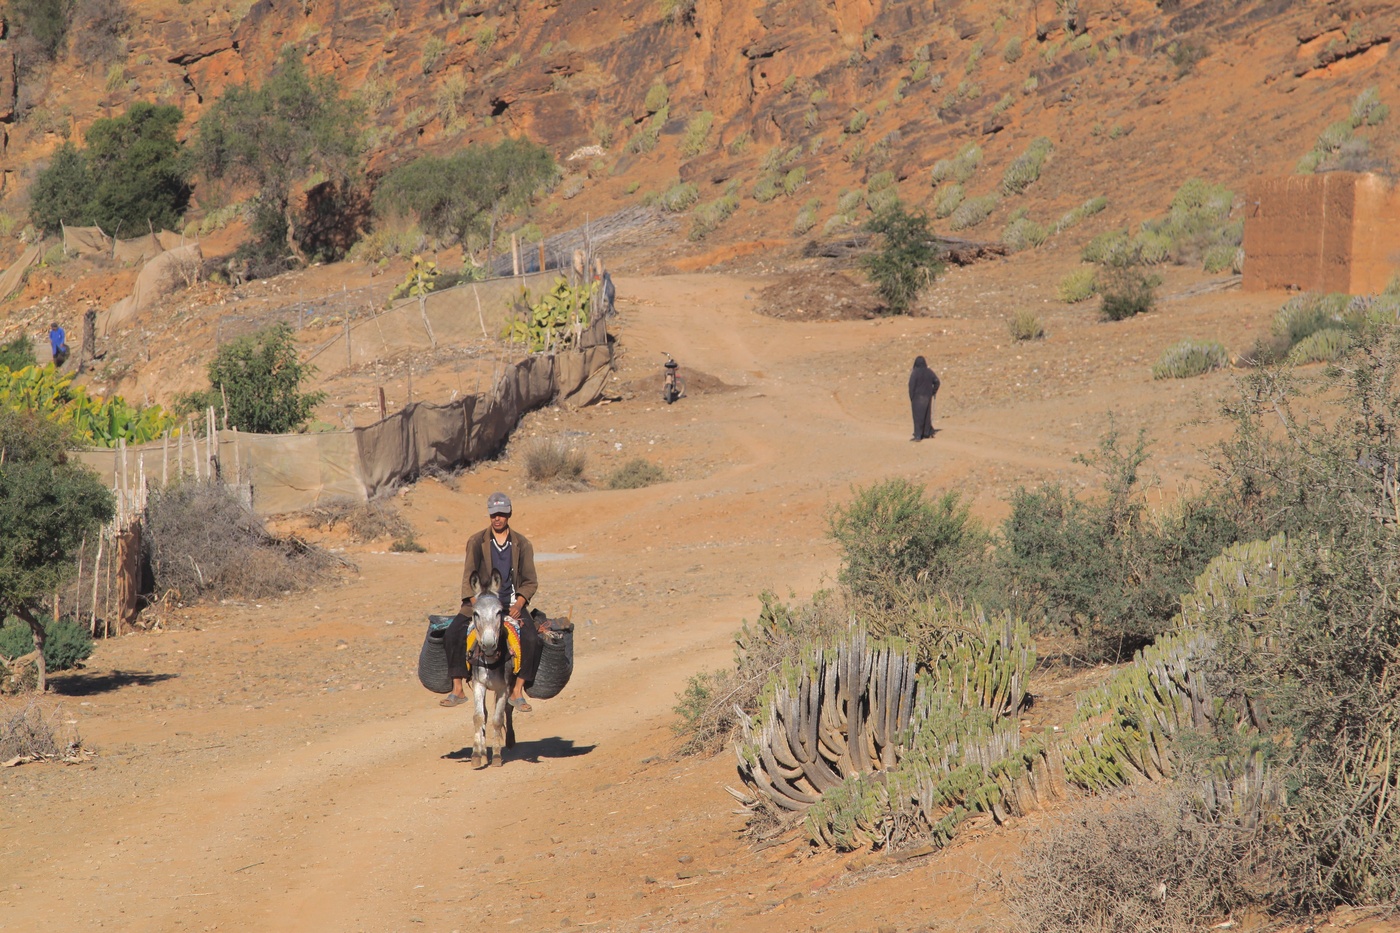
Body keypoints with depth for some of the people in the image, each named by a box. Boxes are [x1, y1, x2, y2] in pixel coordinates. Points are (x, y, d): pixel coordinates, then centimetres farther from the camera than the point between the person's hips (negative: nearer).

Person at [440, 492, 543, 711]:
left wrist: (519, 604, -13)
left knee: (531, 639, -24)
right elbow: (469, 577, -2)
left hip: (512, 605, 0)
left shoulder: (522, 544, 4)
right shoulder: (476, 542, 2)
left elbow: (530, 581, 5)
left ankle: (517, 692, -13)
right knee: (452, 634, -22)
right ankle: (458, 690, -14)